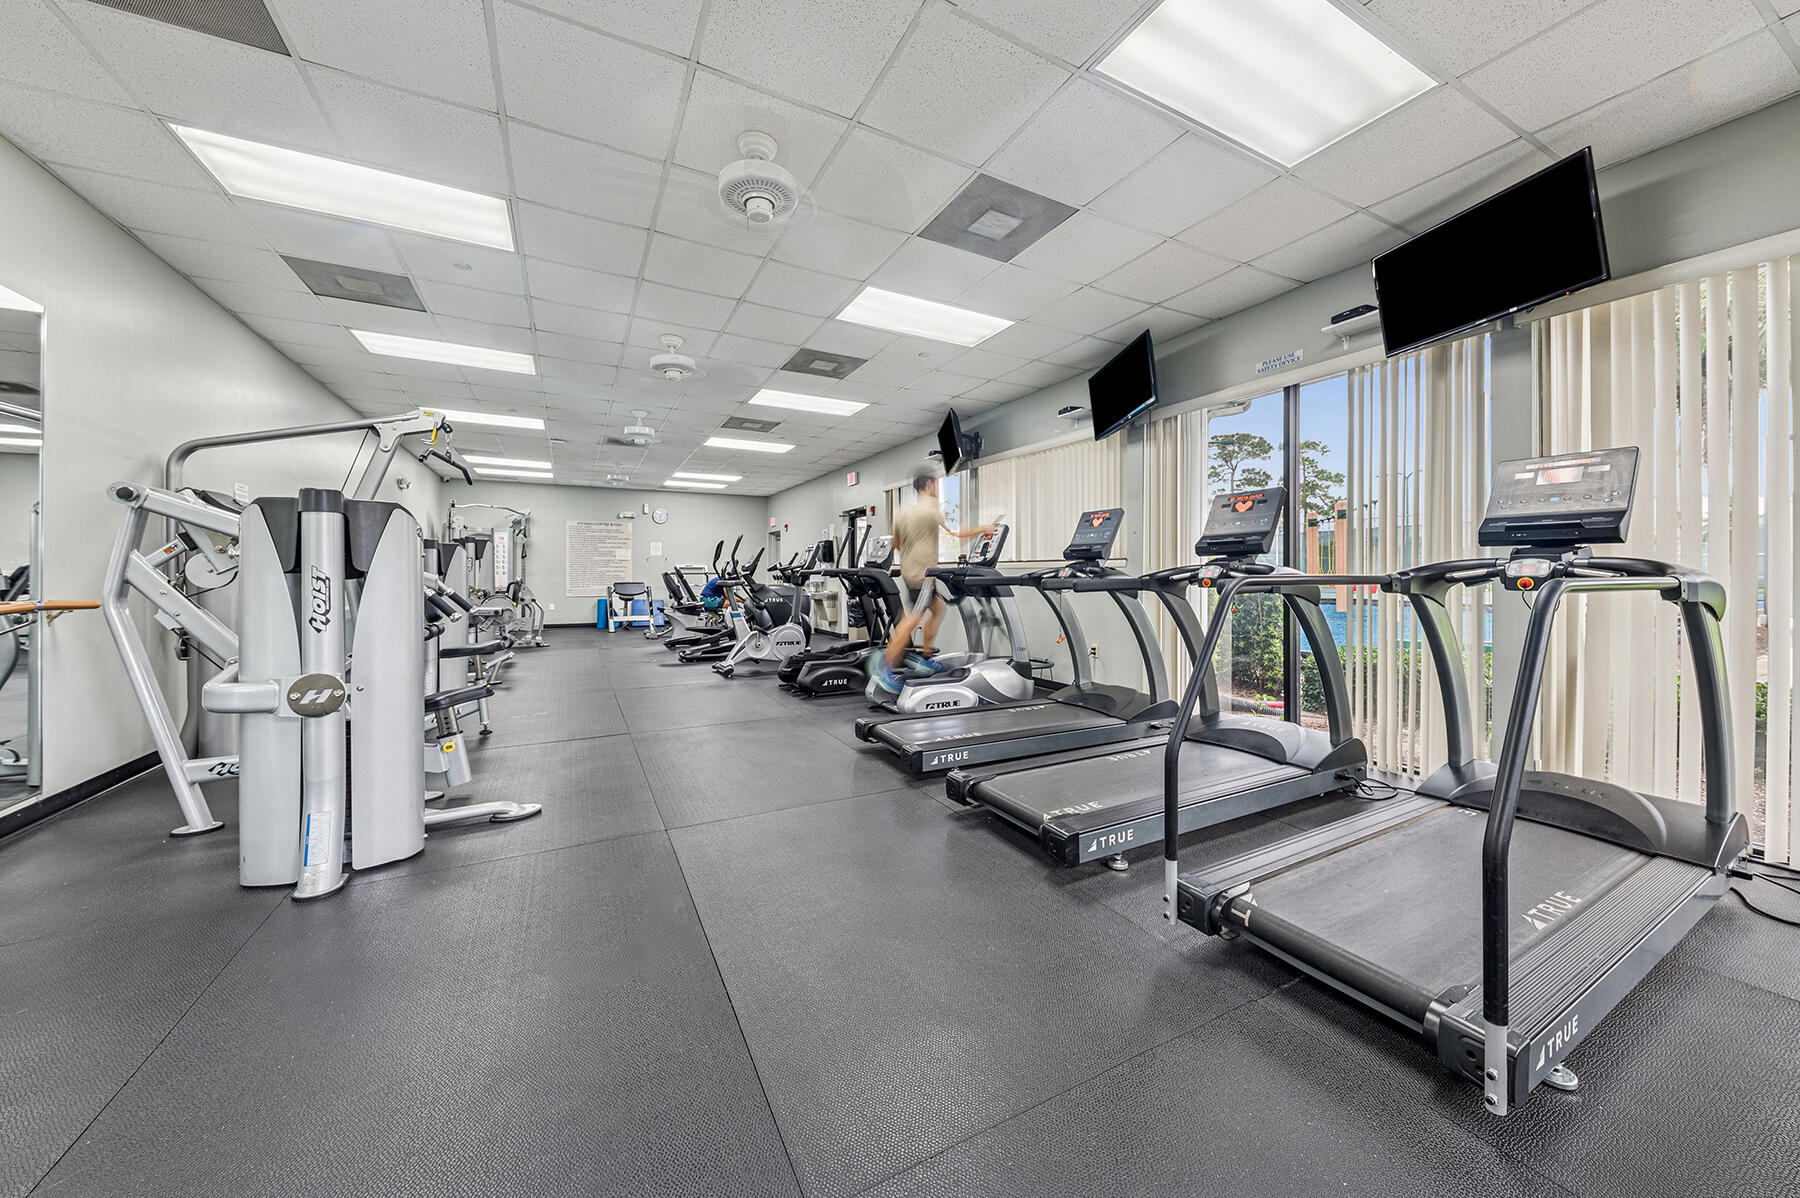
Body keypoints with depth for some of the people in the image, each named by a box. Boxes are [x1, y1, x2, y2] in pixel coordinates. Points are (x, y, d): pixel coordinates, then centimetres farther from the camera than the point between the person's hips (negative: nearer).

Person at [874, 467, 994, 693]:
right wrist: (984, 528, 3)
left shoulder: (902, 511, 13)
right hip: (923, 574, -9)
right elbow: (958, 533, -11)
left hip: (907, 572, 9)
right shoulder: (931, 510, -12)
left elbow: (896, 544, 19)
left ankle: (926, 656, 21)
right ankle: (886, 668, -6)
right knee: (912, 621, -7)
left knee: (938, 607, 19)